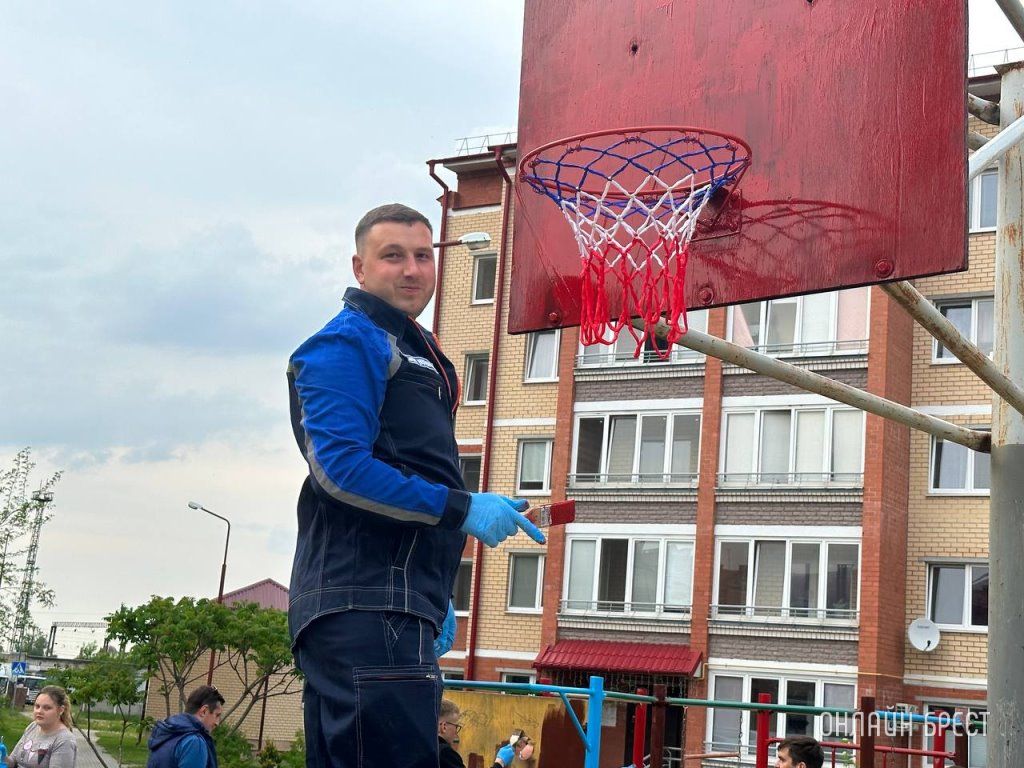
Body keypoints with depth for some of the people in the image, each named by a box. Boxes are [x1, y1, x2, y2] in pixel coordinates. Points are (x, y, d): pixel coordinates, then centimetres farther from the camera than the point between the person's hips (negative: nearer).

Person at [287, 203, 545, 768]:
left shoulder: (416, 353, 25)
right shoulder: (349, 342, -5)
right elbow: (339, 467, -17)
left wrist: (435, 599, 26)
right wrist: (461, 508, -16)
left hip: (398, 611, 10)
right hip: (365, 607, -10)